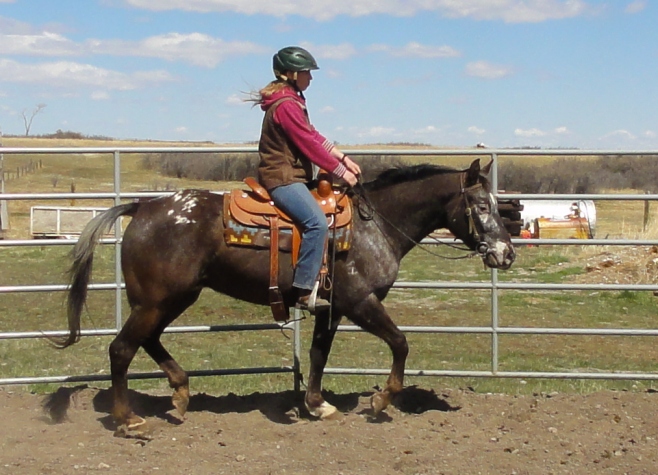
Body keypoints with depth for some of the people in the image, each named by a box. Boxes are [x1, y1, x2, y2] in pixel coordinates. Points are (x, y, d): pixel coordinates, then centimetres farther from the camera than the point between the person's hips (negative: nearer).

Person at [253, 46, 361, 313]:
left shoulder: (293, 100, 17)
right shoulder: (285, 105, -16)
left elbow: (313, 136, 19)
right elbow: (309, 144, -18)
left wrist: (342, 158, 9)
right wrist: (341, 172, -12)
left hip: (291, 175, 11)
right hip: (282, 178, -11)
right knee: (317, 222, -27)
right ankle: (305, 292, -27)